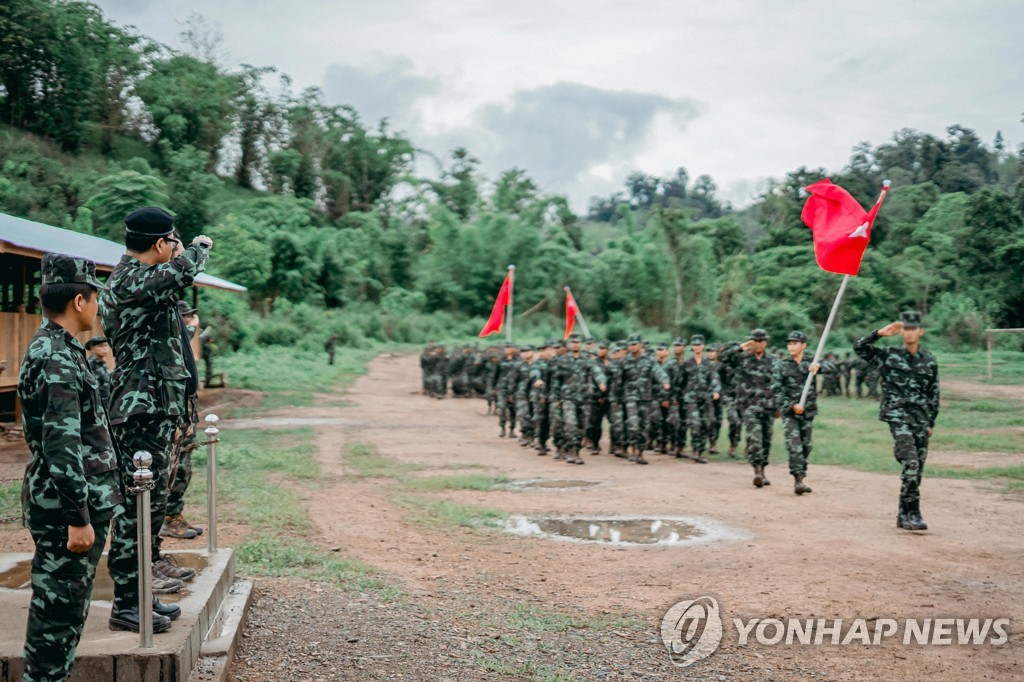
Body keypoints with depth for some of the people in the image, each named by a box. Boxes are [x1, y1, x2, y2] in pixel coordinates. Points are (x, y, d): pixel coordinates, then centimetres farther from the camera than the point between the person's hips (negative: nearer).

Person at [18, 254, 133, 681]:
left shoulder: (51, 348, 13)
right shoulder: (59, 360, -20)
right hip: (65, 509, -10)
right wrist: (79, 517, -22)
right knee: (59, 607, -1)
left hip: (64, 504, 10)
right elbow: (62, 447, -24)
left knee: (59, 605, 17)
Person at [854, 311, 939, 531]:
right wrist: (880, 333, -12)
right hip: (898, 415, -4)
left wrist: (931, 422, 17)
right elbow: (859, 347, -4)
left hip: (921, 418, 4)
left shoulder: (929, 360, 11)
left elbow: (933, 393, 17)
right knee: (910, 463, -20)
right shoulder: (888, 356, 4)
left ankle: (904, 516, 17)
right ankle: (913, 514, -19)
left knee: (917, 469, 6)